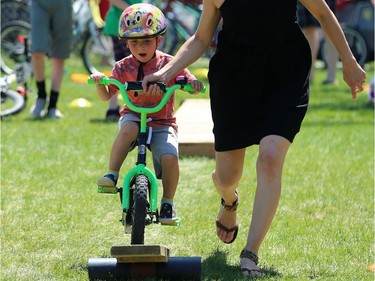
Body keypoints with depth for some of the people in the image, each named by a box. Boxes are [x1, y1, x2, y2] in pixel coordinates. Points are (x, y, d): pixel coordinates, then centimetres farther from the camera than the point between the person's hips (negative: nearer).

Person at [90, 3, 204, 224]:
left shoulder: (169, 64, -7)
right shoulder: (123, 67, -2)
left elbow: (194, 86, -9)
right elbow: (106, 96, 2)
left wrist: (193, 83, -34)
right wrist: (99, 83, -20)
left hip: (162, 122, -1)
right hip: (134, 116, 1)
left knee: (170, 157, -26)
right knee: (128, 128, -37)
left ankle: (168, 203, -1)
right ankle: (112, 175, -23)